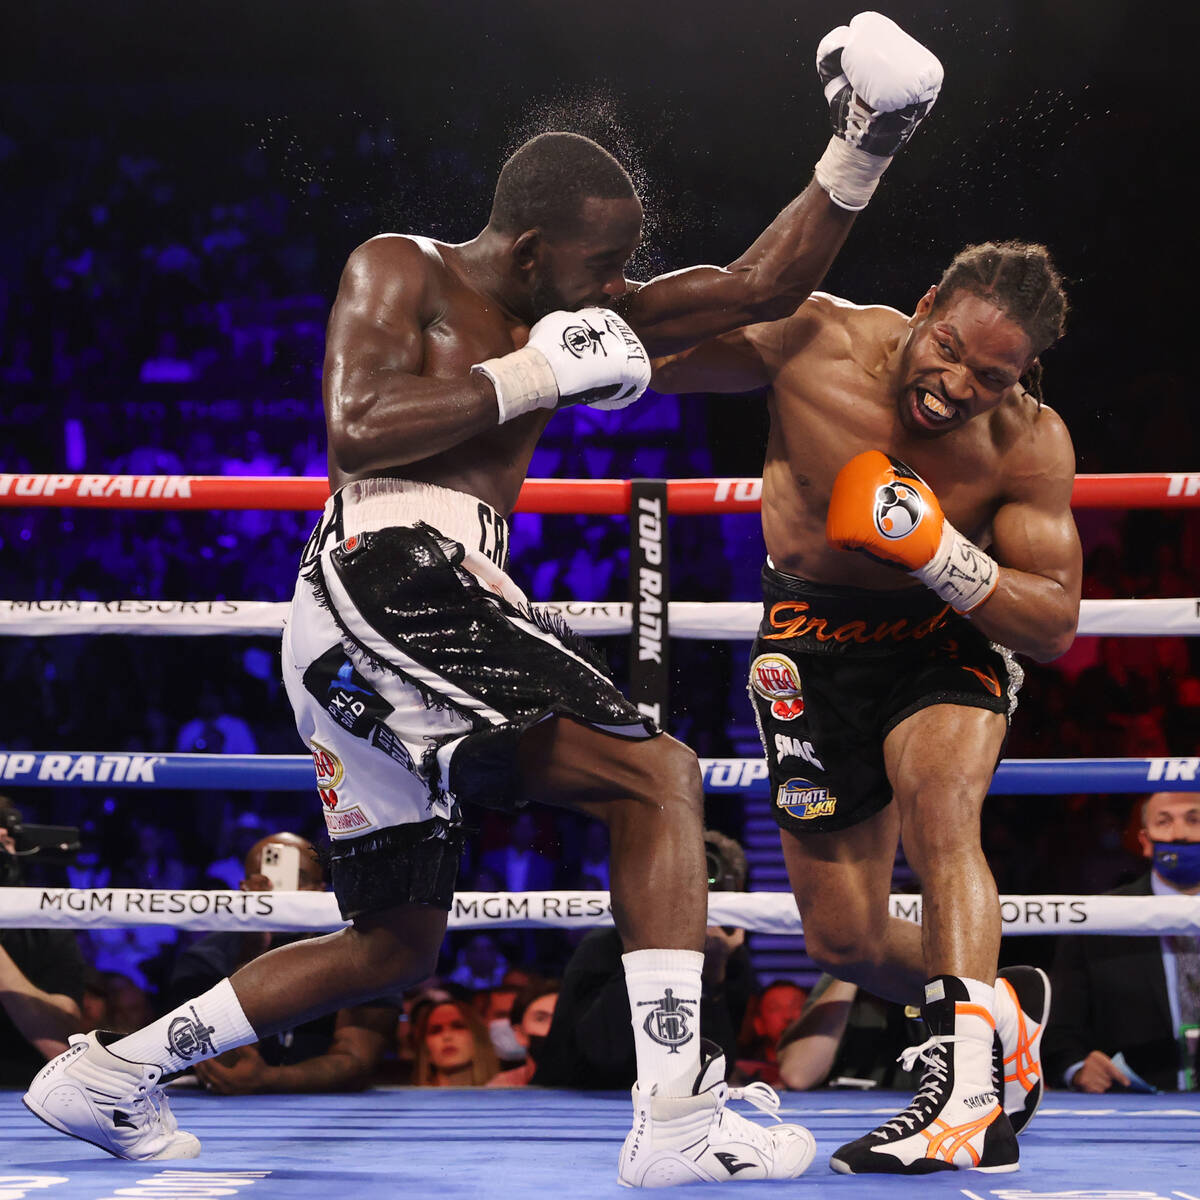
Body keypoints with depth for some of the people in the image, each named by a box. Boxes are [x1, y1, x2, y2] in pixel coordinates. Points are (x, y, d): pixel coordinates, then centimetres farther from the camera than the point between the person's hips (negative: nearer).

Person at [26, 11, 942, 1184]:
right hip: (386, 585, -10)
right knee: (656, 776, -17)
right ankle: (677, 1120, -25)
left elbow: (759, 287, 19)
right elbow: (355, 433, -14)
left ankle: (110, 1067, 22)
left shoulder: (565, 312, 21)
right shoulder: (398, 271, 1)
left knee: (396, 941, 18)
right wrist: (528, 377, -10)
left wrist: (857, 156, 10)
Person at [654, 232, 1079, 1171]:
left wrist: (940, 555, -34)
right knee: (844, 942, 5)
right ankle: (1003, 1004, 34)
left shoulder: (1031, 444, -20)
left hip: (950, 635, -2)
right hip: (815, 644, 2)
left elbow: (1056, 624, -19)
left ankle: (968, 1092, -37)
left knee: (938, 805, -35)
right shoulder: (816, 340, -22)